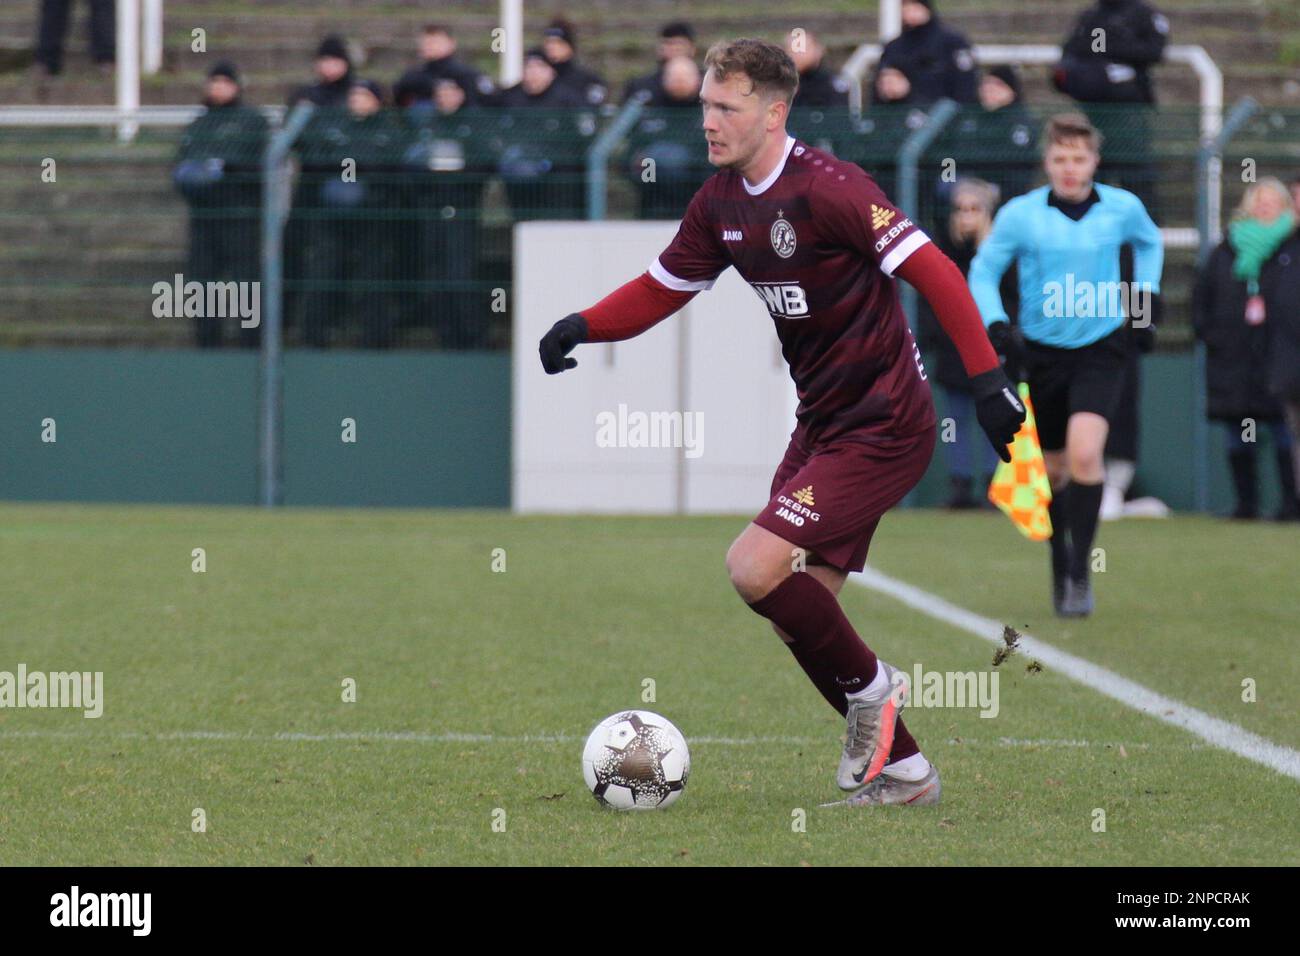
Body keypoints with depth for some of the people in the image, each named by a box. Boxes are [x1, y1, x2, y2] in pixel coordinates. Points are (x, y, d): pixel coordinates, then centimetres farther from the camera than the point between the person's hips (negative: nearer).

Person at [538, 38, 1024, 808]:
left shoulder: (826, 188, -20)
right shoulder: (722, 202, 5)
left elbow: (932, 272, -23)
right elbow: (663, 289, 17)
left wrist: (987, 376, -28)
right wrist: (583, 326, 0)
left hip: (883, 427, -9)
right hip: (822, 422, 9)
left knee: (755, 567, -19)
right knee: (797, 613, 7)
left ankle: (869, 687, 4)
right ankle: (902, 772, 19)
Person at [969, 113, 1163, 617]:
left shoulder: (1122, 207, -3)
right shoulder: (1020, 215, -8)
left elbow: (1149, 240, 21)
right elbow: (983, 271, 3)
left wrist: (1146, 289, 7)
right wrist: (996, 325, -11)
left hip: (1101, 348, -1)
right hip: (1043, 350, 1)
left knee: (1084, 452, -21)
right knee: (1054, 468, 9)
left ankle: (1080, 572, -14)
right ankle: (1060, 568, 29)